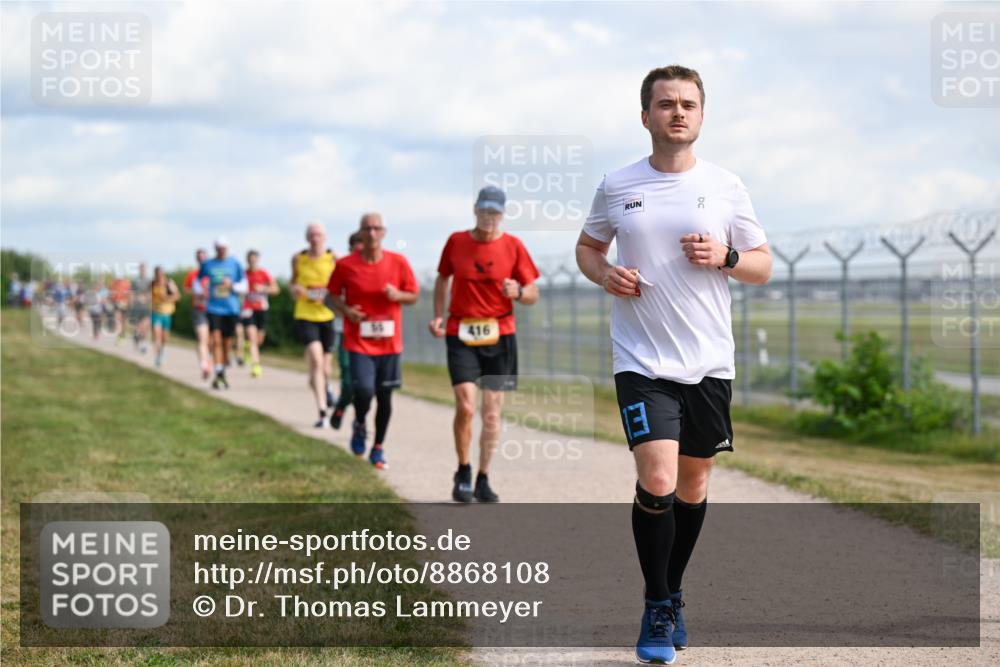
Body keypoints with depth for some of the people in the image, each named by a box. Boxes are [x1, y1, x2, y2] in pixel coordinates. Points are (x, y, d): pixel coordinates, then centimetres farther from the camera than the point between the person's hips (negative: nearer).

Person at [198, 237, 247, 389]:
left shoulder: (235, 264, 4)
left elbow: (244, 287, 5)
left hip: (231, 309, 1)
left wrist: (232, 285, -13)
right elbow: (198, 281, 20)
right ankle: (219, 373, -19)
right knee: (216, 340, -16)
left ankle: (222, 374, 24)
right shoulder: (208, 265, 5)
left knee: (227, 343, 7)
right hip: (214, 308, -1)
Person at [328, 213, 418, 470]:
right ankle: (359, 426, 15)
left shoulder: (398, 262, -2)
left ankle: (378, 448, 24)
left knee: (384, 396, 7)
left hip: (389, 341, 2)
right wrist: (346, 310, -13)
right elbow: (334, 294, 8)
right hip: (359, 341, -2)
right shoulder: (346, 265, -5)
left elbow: (414, 295, 7)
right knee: (364, 390, -18)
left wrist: (398, 295, -15)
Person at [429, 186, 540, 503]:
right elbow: (442, 278, 18)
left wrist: (518, 292, -20)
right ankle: (463, 473, 6)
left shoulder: (513, 246, 0)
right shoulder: (456, 241, 3)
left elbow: (533, 295, 2)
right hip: (461, 335, -1)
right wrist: (438, 316, 5)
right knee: (465, 407, -13)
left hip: (499, 336, 1)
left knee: (492, 412, 2)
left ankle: (483, 480, 14)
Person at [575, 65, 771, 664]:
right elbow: (587, 245, 18)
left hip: (709, 363, 2)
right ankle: (657, 609, -1)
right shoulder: (617, 187, 3)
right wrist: (605, 274, -4)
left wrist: (724, 257, -12)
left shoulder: (726, 187, 3)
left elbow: (763, 265, 9)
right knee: (657, 480, -16)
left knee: (693, 485, 11)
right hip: (642, 362, -2)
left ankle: (673, 596, 31)